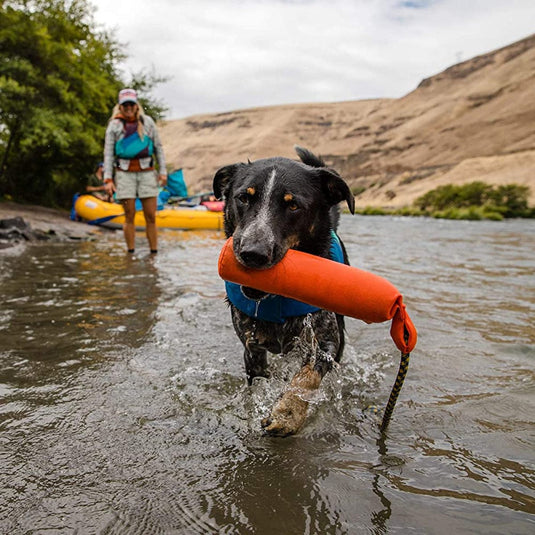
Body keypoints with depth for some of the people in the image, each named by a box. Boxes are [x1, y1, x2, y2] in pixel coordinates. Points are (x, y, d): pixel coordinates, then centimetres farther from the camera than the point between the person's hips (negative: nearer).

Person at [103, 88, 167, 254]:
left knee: (151, 217, -1)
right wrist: (108, 179, -4)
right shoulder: (114, 125, 6)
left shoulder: (147, 122, 10)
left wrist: (163, 171, 4)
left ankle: (154, 252, 6)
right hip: (125, 173, -1)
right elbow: (108, 153, 4)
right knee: (129, 217, 0)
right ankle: (131, 253, 8)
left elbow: (158, 147, 12)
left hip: (147, 172, 1)